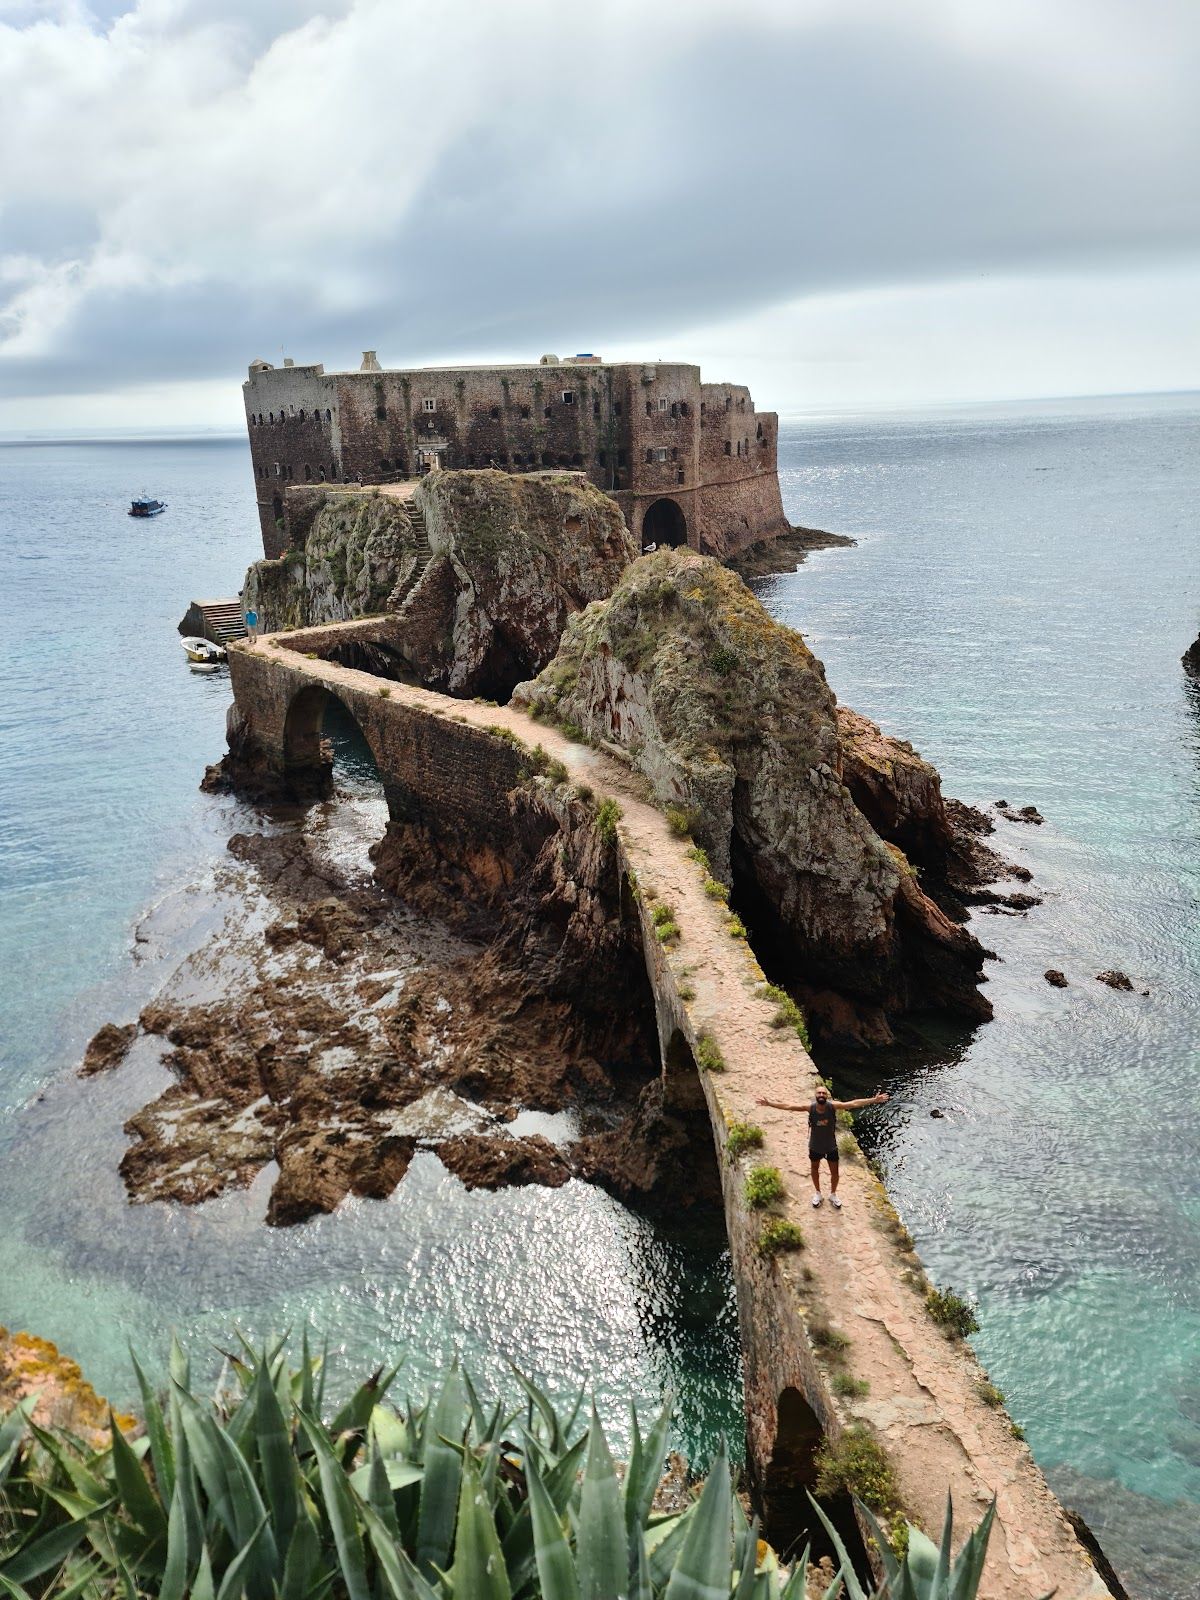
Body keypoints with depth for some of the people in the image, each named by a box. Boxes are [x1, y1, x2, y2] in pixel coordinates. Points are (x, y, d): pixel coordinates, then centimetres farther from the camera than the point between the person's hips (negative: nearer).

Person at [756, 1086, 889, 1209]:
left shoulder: (833, 1106, -27)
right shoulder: (810, 1107, -26)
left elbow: (854, 1104, -31)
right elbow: (788, 1107, -25)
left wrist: (873, 1100, -37)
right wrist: (769, 1103, -31)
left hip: (831, 1146, 0)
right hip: (815, 1146, 0)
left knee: (834, 1172, 16)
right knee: (815, 1169, 23)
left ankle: (833, 1195, 44)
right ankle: (817, 1193, 50)